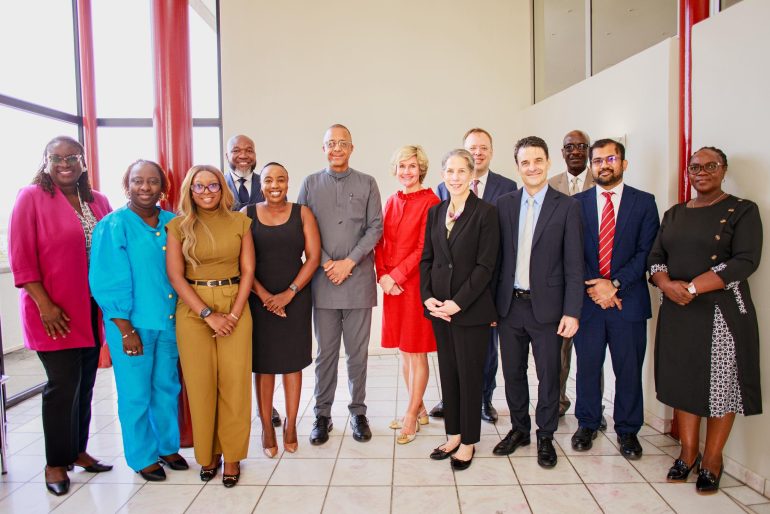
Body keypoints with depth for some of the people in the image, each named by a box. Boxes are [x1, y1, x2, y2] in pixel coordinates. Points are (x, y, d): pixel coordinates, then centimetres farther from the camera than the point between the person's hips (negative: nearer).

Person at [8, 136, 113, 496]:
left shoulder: (98, 201, 9)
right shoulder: (31, 197, -5)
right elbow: (20, 257, -10)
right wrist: (45, 305, -15)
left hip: (93, 309, 5)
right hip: (54, 311, -5)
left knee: (85, 382, 12)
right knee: (64, 383, 0)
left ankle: (77, 450, 28)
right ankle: (55, 463, 18)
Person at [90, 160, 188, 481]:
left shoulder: (172, 223, 4)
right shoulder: (113, 226, -8)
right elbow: (107, 283, -11)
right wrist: (126, 330, -13)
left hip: (169, 321, 4)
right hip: (131, 323, -4)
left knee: (167, 388, 15)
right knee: (136, 394, 8)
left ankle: (168, 446, 33)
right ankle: (142, 457, 26)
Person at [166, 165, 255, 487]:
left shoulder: (239, 222, 5)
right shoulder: (179, 225, 2)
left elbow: (248, 271, 3)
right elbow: (175, 276, -3)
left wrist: (234, 314, -7)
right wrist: (209, 314, -10)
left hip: (235, 307, 1)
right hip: (192, 311, 0)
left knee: (234, 382, 0)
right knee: (200, 383, 4)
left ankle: (232, 456, 15)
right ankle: (208, 453, 21)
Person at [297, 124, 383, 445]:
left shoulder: (367, 184, 7)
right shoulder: (310, 184, 8)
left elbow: (375, 228, 1)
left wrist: (349, 262, -9)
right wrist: (326, 264, -7)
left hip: (359, 278, 0)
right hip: (323, 280, 1)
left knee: (357, 352, 7)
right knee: (325, 352, 7)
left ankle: (358, 412, 21)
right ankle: (322, 414, 20)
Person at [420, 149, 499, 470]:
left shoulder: (485, 212, -6)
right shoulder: (435, 212, 9)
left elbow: (485, 265, -11)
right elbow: (426, 259, 10)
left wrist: (458, 303, -15)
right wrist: (427, 297, -3)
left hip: (471, 308, -5)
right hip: (439, 307, 5)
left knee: (470, 375, 5)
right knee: (448, 372, 13)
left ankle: (468, 442, 22)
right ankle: (453, 435, 28)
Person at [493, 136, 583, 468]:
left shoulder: (567, 207, -3)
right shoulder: (504, 204, 5)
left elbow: (574, 265, -5)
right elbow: (496, 257, 6)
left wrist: (572, 312, -10)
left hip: (546, 306, -3)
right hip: (510, 305, 3)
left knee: (548, 376, 9)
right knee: (513, 373, 14)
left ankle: (545, 436, 27)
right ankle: (519, 429, 33)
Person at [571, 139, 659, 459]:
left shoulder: (644, 202, 4)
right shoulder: (577, 203, 7)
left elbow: (646, 251, -4)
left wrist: (614, 283, -13)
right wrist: (592, 288, -10)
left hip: (628, 300, 0)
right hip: (587, 298, 1)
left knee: (629, 370, 8)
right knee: (587, 367, 9)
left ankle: (627, 430, 25)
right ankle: (587, 424, 26)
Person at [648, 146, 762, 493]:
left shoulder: (743, 211, -1)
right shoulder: (674, 214, 14)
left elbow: (746, 261, -12)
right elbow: (655, 257, 9)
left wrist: (693, 287, -20)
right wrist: (668, 285, -13)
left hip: (722, 311, -4)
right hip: (677, 311, 5)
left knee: (721, 386, 2)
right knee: (682, 382, 10)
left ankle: (712, 461, 18)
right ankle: (688, 454, 24)